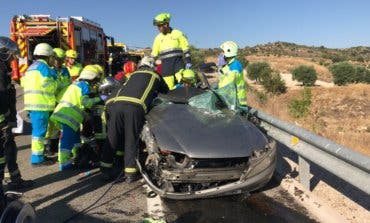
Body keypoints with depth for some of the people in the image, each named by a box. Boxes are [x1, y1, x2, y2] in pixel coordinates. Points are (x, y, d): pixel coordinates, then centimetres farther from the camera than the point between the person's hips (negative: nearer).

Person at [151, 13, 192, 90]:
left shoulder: (178, 33, 5)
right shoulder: (158, 38, 12)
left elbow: (185, 48, 4)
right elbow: (154, 54, 14)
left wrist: (188, 62, -2)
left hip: (178, 62, -2)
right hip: (165, 65, 2)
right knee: (169, 88, -1)